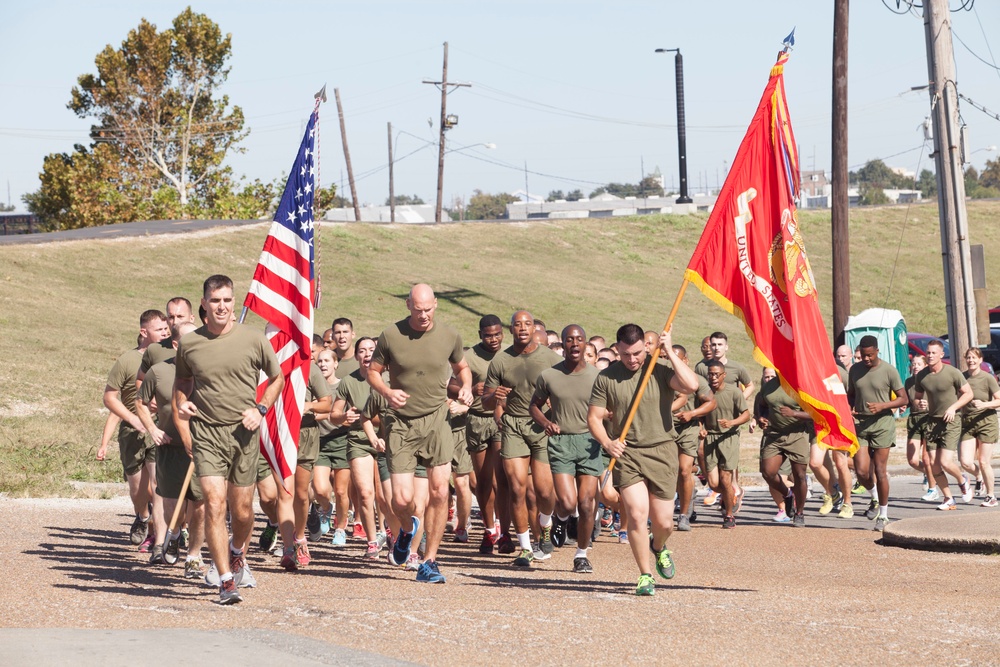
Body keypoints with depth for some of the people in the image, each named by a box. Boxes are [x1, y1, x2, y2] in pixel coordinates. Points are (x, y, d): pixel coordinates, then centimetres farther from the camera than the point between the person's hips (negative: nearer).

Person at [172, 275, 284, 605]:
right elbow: (181, 387, 17)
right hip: (205, 432, -1)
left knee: (242, 509, 8)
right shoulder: (189, 344, 2)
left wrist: (260, 409, 0)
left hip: (243, 432, 1)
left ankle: (236, 552, 41)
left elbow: (277, 378, 15)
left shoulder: (253, 340, 0)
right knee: (214, 503, -13)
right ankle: (226, 581, -10)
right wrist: (183, 430, 8)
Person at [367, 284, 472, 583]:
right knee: (402, 499, -7)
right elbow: (373, 371, 9)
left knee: (439, 492, -9)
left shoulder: (449, 336, 3)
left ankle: (429, 562, 2)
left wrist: (466, 387, 0)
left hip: (436, 420, 1)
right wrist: (387, 392, -11)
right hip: (401, 423, -1)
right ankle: (407, 529, 31)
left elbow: (461, 367, 21)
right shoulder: (391, 336, -2)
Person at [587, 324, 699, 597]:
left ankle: (659, 547, 42)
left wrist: (669, 352, -17)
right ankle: (645, 575, 0)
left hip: (662, 450, 0)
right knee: (637, 514, -14)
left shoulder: (660, 370, -4)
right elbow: (594, 417, 5)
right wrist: (607, 442, -14)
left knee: (663, 521, 6)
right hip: (626, 453, 0)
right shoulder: (606, 377, 2)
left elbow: (691, 385, -22)